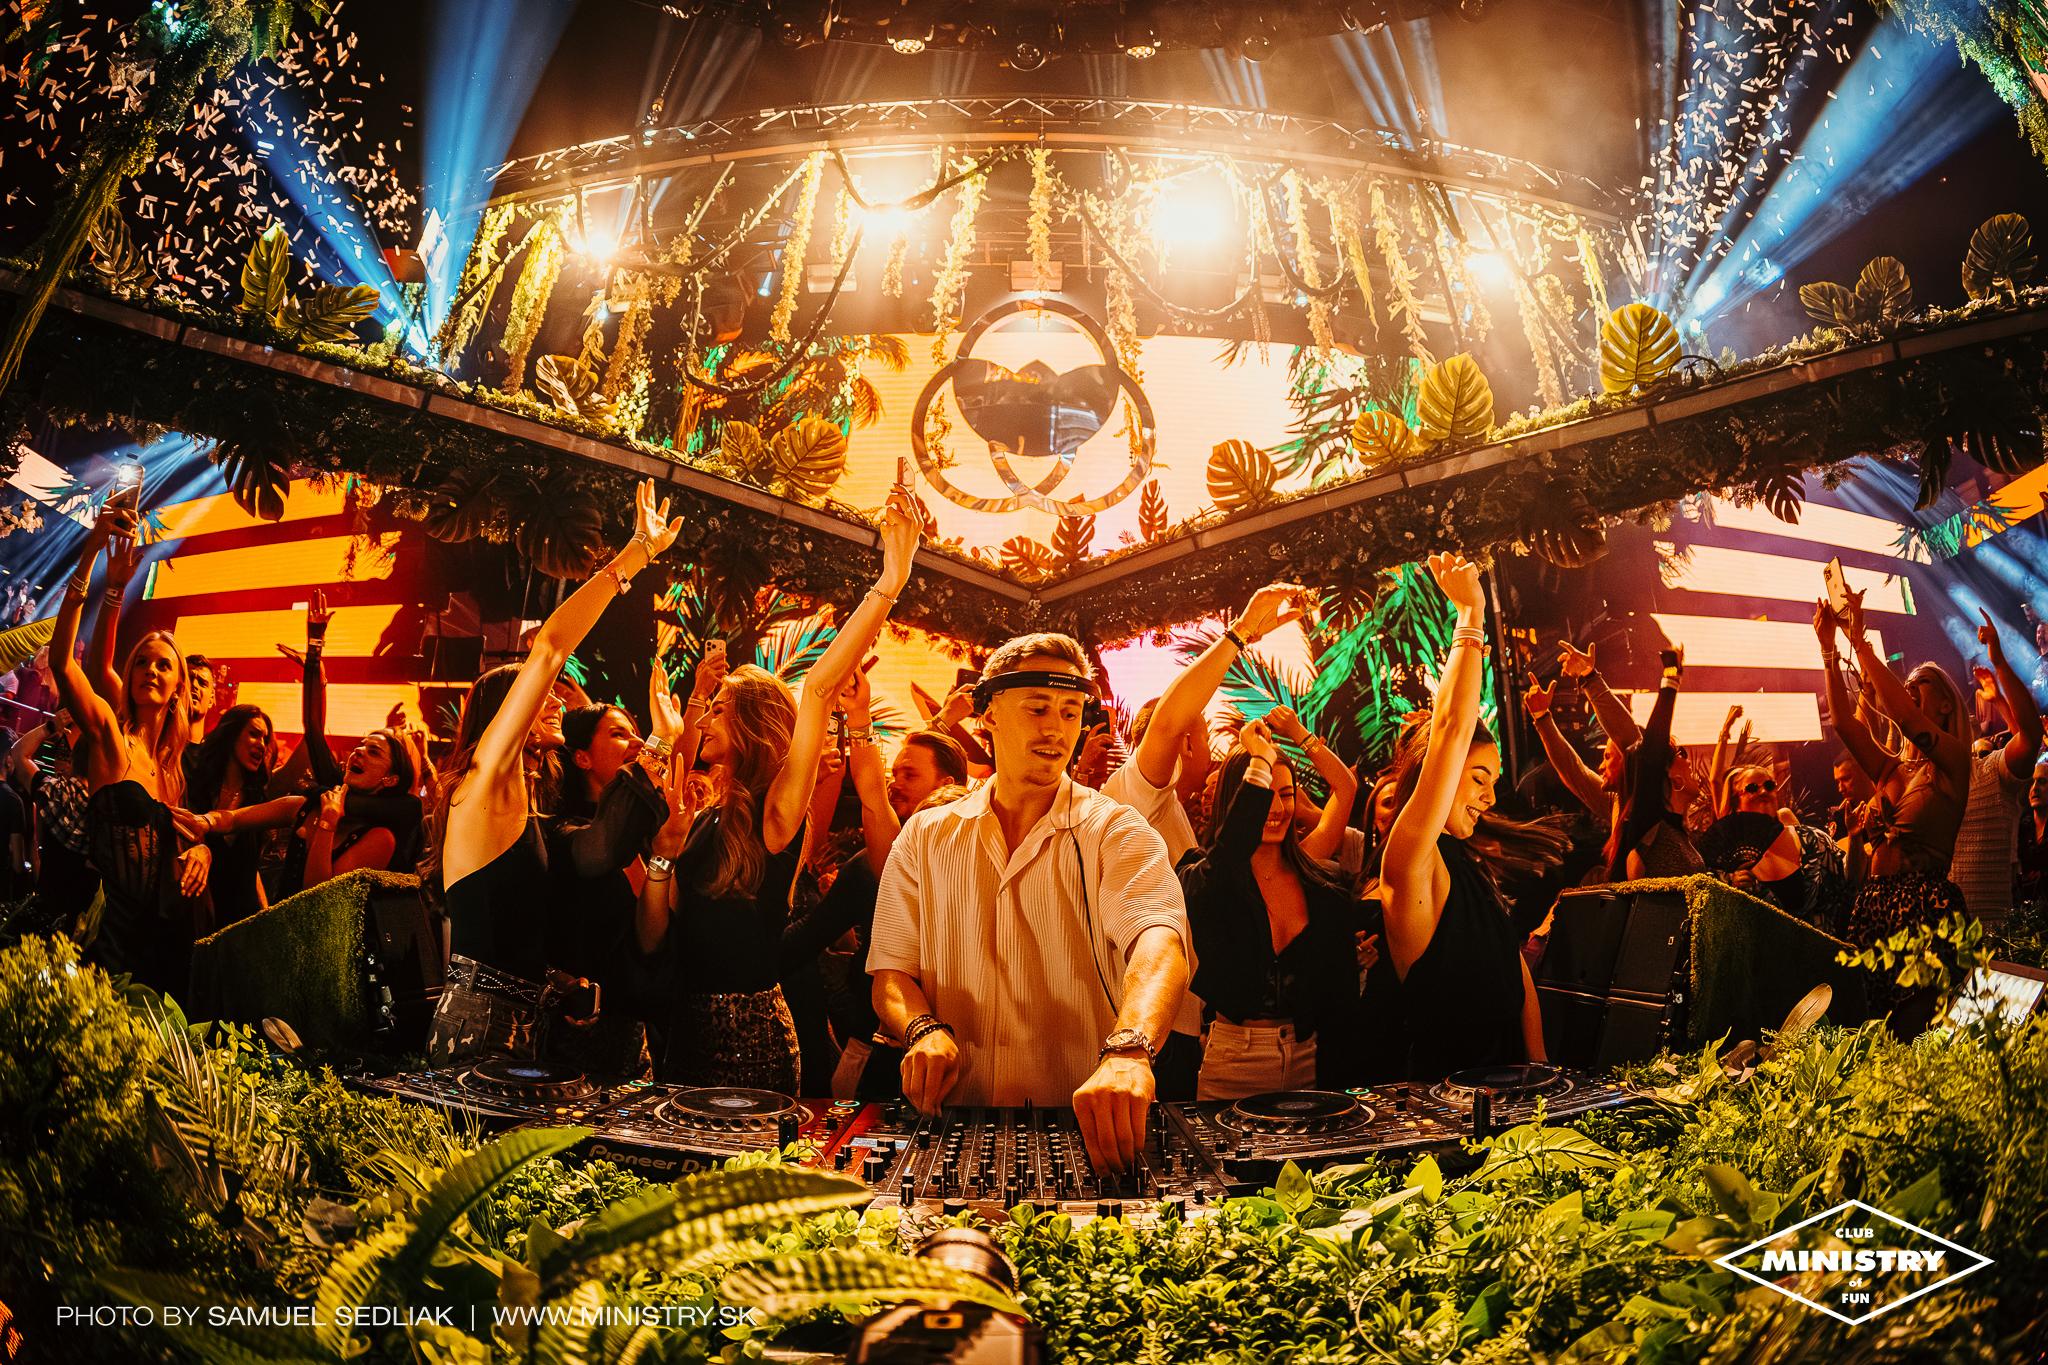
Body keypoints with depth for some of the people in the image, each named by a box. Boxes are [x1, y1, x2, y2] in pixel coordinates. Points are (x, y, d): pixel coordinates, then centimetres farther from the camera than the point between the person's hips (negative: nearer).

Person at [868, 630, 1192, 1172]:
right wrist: (925, 1029, -17)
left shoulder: (1117, 833, -1)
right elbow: (891, 971, 8)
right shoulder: (925, 837, 10)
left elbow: (1158, 940, -20)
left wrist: (1127, 1049, -41)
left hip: (1087, 1127, -2)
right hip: (960, 1124, 2)